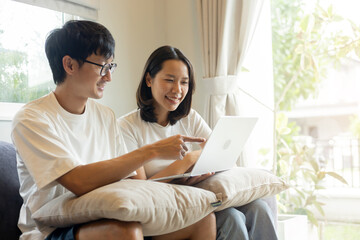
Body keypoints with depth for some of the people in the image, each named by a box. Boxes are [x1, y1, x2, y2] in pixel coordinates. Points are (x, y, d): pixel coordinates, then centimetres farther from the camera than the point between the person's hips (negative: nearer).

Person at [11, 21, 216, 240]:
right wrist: (152, 151, -24)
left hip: (104, 221, 7)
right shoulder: (31, 120, -12)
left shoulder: (106, 116, 11)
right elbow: (80, 183, -26)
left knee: (204, 218, -8)